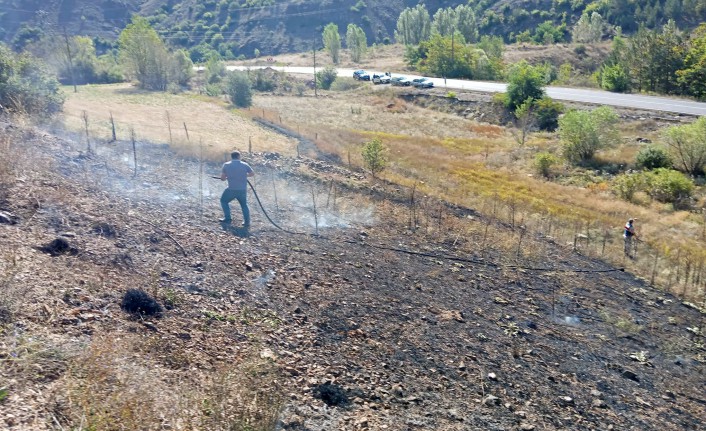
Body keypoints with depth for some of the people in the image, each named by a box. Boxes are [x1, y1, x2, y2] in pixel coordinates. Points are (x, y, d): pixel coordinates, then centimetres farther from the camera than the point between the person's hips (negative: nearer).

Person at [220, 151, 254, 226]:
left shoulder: (226, 165, -2)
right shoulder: (245, 165, 0)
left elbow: (222, 178, 2)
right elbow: (252, 173, 13)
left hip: (232, 190, -2)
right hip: (243, 190, 2)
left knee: (224, 201, 24)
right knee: (244, 205, 22)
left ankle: (227, 218, 19)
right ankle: (247, 222, 15)